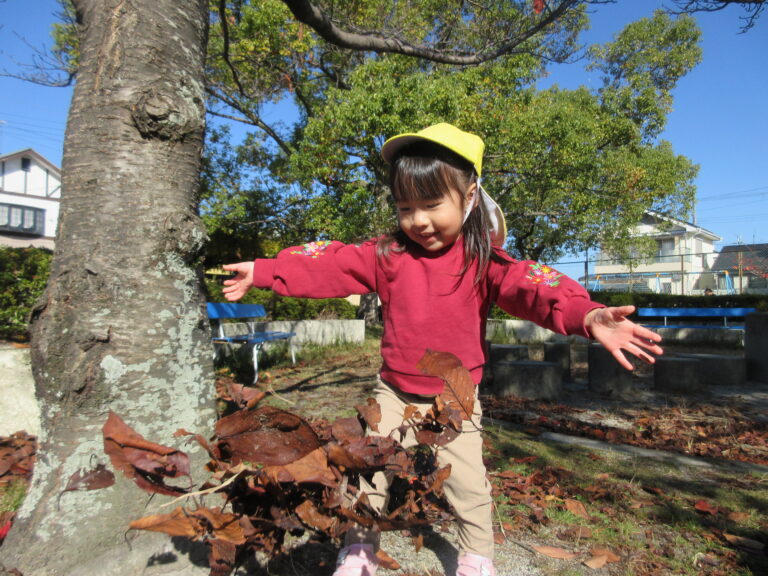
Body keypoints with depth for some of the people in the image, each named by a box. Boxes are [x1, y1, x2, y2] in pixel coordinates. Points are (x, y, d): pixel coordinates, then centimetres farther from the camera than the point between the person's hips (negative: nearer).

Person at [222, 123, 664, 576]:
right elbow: (329, 267, -10)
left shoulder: (484, 259, -15)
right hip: (395, 394, 2)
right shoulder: (387, 254, -8)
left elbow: (531, 288, -29)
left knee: (470, 486, 11)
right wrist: (261, 272, -17)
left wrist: (587, 316, -48)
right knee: (367, 475, 13)